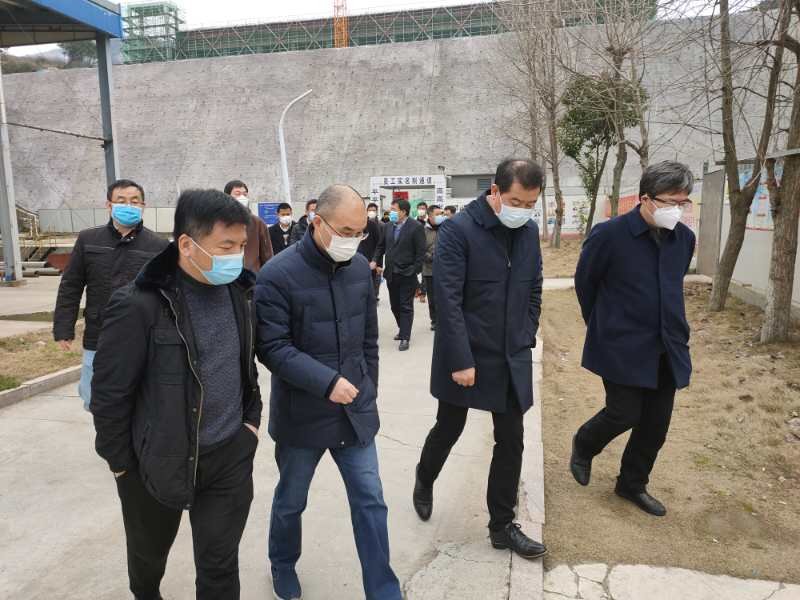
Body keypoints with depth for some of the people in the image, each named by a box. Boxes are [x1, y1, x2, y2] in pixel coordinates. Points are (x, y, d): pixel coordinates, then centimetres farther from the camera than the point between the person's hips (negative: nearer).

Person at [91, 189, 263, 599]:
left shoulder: (240, 291, -3)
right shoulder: (139, 305, -21)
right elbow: (109, 393, -13)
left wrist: (252, 416, 8)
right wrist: (121, 463, -6)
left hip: (231, 454, 3)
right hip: (160, 458, -2)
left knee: (220, 565, 9)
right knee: (149, 551, 25)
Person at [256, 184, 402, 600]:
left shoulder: (360, 268, 0)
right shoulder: (278, 275, -16)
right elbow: (272, 347, -19)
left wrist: (368, 390, 12)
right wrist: (327, 382, -26)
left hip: (355, 410, 4)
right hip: (302, 413, -3)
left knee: (371, 502, 7)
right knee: (290, 501, 19)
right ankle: (282, 566, 47)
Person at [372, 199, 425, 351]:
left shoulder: (416, 227, -10)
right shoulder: (387, 226, 6)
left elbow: (420, 252, -11)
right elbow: (381, 246, 15)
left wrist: (414, 271, -14)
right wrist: (375, 261, 0)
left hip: (407, 274, -6)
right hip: (391, 274, 6)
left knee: (406, 307, 0)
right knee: (395, 305, 14)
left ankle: (405, 337, 6)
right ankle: (403, 330, 32)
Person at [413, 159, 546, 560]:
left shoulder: (529, 231, 4)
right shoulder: (458, 230, -16)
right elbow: (447, 300, -19)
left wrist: (526, 338, 7)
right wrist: (461, 360, -20)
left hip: (512, 358, 5)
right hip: (465, 357, -5)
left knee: (511, 442, 8)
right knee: (449, 429, 14)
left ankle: (502, 526, 25)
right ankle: (425, 480, 45)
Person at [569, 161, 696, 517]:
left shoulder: (684, 238, 2)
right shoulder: (609, 235, -14)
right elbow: (584, 283, -1)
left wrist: (674, 330, 17)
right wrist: (603, 326, 10)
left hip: (667, 348, 6)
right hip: (623, 347, -5)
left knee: (656, 424, 10)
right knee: (624, 414, -2)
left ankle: (632, 485, 31)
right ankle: (583, 445, 31)